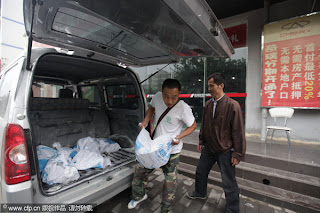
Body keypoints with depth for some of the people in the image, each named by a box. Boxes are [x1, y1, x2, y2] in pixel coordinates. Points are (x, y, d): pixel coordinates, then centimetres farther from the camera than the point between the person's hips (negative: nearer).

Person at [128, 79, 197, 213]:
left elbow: (193, 125, -10)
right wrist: (145, 121, -6)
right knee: (139, 170, 18)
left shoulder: (183, 108, -25)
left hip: (172, 151, -4)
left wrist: (179, 136, -25)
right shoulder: (158, 97, -13)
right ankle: (139, 196, 49)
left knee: (170, 182, 11)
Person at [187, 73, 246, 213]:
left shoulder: (232, 105, -18)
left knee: (229, 183, 8)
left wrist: (238, 154, -13)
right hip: (209, 148, 6)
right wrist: (201, 141, 13)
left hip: (225, 150, -6)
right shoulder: (208, 104, 0)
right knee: (201, 171, 22)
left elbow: (238, 131, -15)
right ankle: (200, 192, 50)